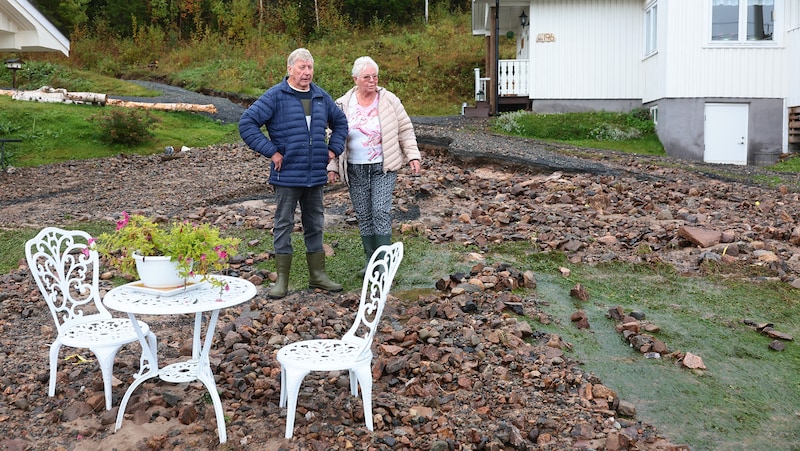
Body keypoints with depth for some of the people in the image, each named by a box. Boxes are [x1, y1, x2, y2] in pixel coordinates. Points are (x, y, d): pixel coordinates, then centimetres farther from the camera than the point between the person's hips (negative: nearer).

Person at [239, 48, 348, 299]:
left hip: (316, 175, 5)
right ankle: (282, 280, 11)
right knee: (283, 225, 3)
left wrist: (334, 149, 13)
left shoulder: (321, 97, 10)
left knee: (315, 225, 13)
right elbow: (247, 123, -11)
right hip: (287, 175, -5)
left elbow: (340, 122, 26)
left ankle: (318, 276, 24)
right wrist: (270, 151, -13)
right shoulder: (275, 96, -7)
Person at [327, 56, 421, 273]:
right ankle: (371, 261, 19)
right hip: (355, 170, 3)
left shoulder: (389, 101, -1)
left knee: (381, 212, -11)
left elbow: (405, 130, 4)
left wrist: (413, 155, -3)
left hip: (383, 167, -2)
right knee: (363, 215, 7)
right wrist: (333, 166, 6)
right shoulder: (343, 105, 4)